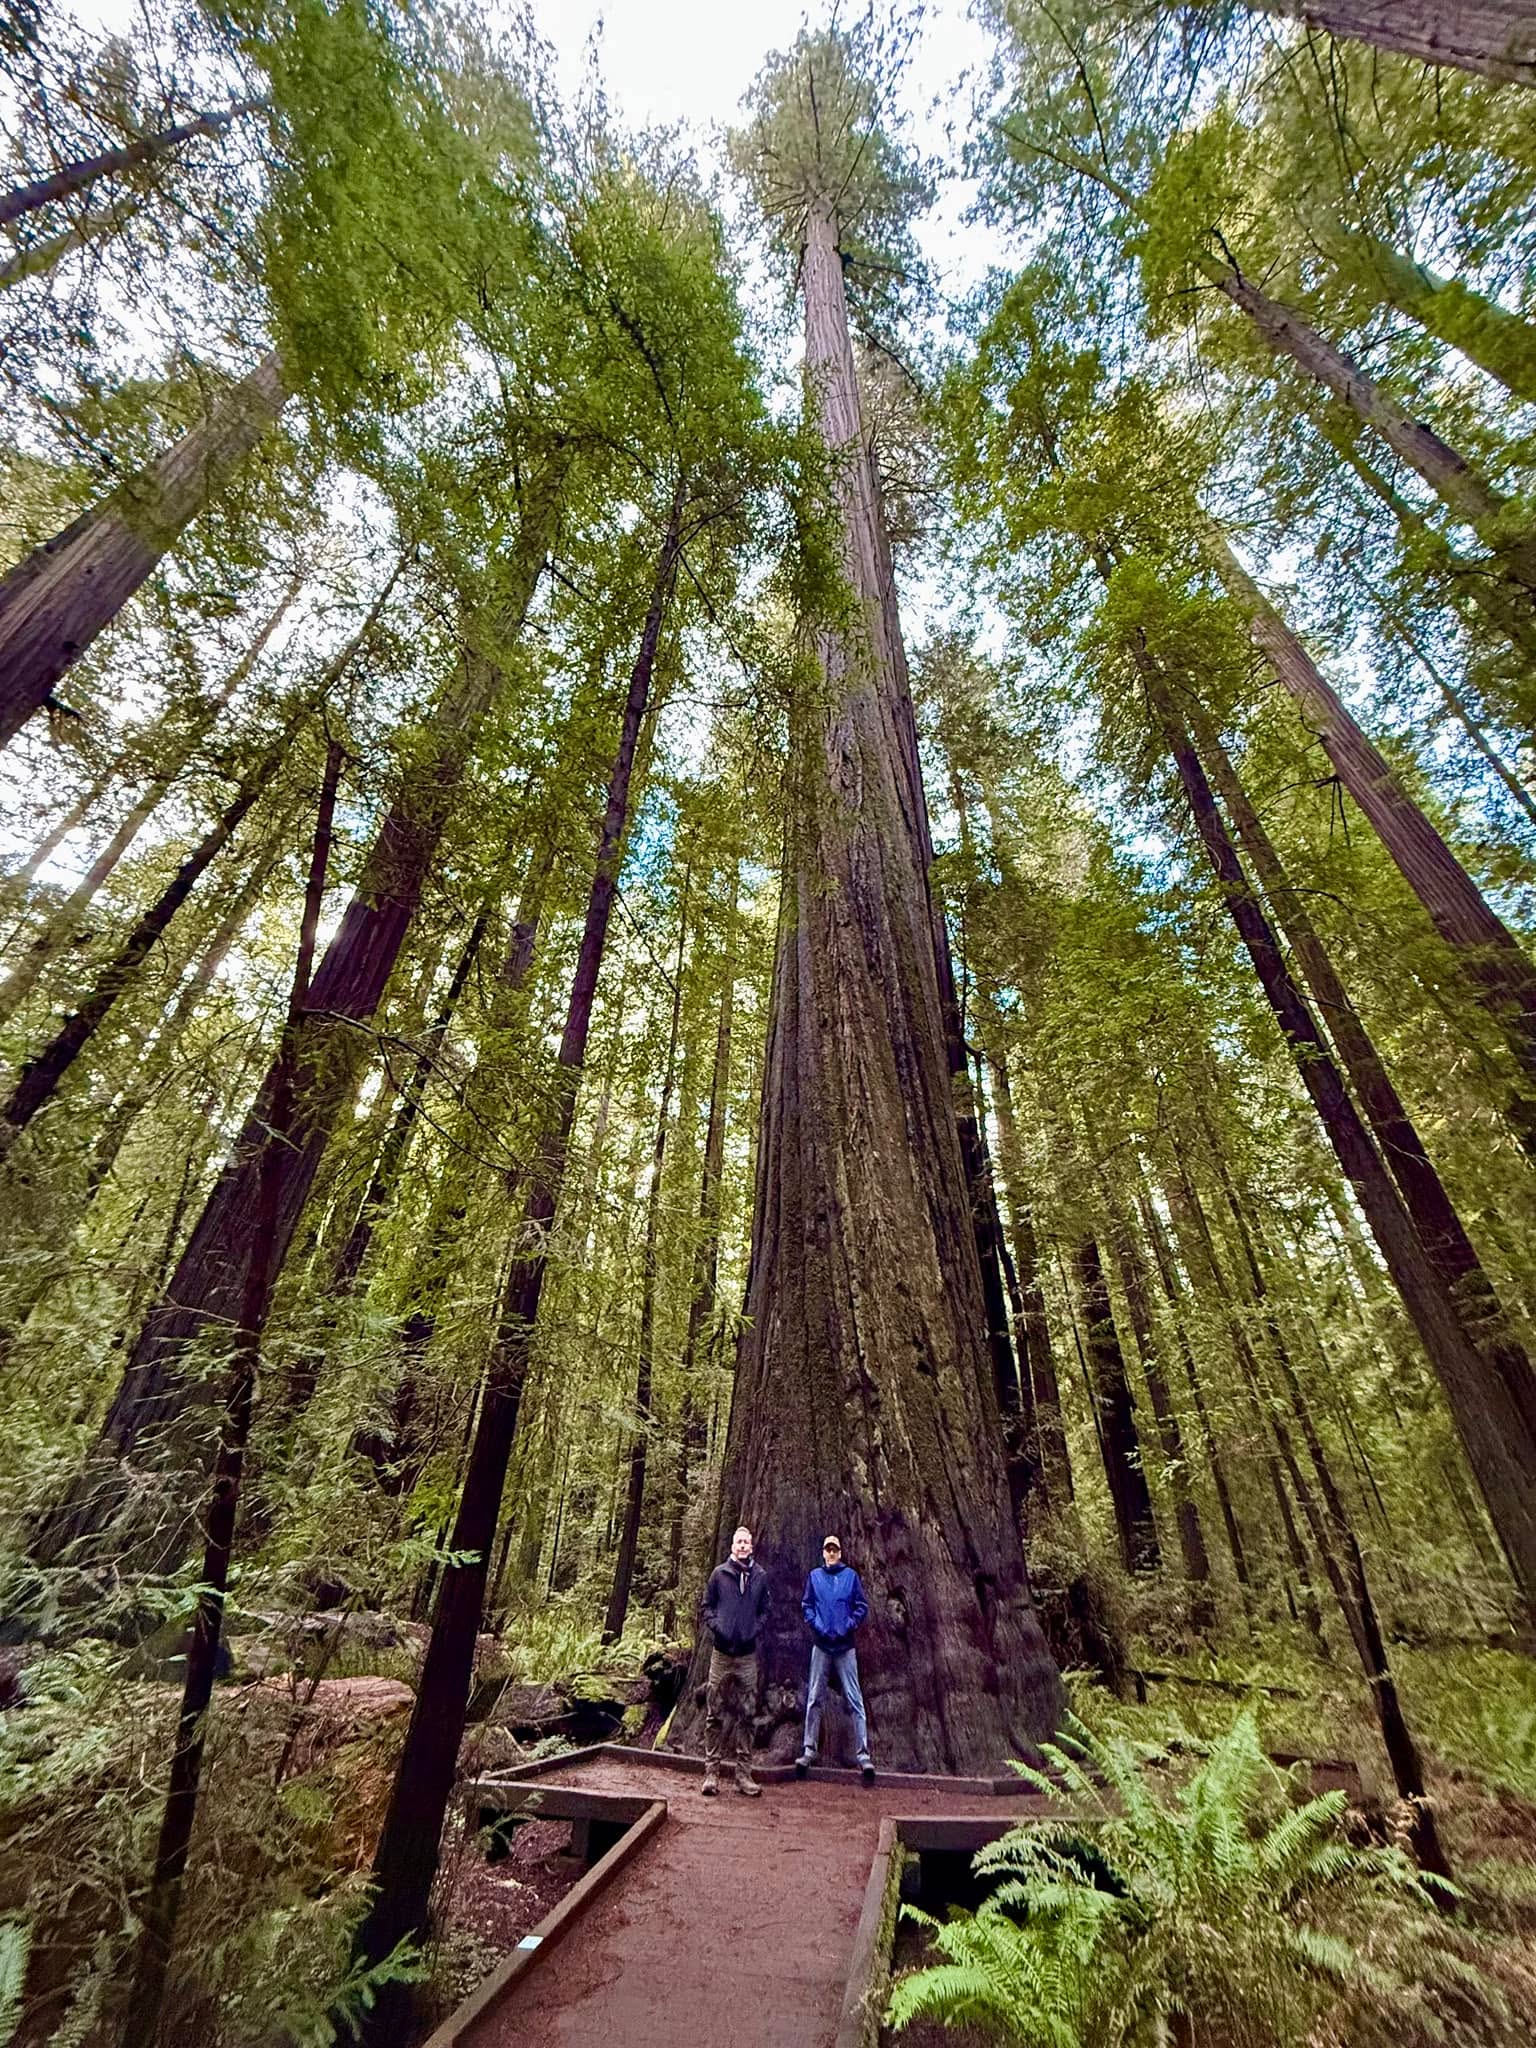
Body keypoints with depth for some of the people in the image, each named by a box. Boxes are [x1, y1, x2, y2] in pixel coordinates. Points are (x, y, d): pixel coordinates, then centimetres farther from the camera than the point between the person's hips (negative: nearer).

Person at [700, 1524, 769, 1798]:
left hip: (748, 1654, 2)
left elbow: (764, 1609, 11)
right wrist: (716, 1626, -11)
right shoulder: (719, 1573, -3)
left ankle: (744, 1774, 20)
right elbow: (707, 1605, 3)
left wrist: (756, 1629, -6)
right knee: (715, 1714, 3)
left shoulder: (760, 1576, 2)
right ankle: (711, 1771, 14)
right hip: (722, 1651, -2)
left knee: (746, 1715, 9)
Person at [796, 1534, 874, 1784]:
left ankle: (864, 1754, 2)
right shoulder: (814, 1576, 4)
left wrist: (849, 1626, -11)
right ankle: (809, 1750, 18)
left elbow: (862, 1606, 1)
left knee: (854, 1699, -2)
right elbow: (806, 1605, 4)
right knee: (814, 1699, 7)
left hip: (846, 1646, -1)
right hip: (821, 1645, 1)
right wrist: (817, 1625, -10)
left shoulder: (851, 1575, 1)